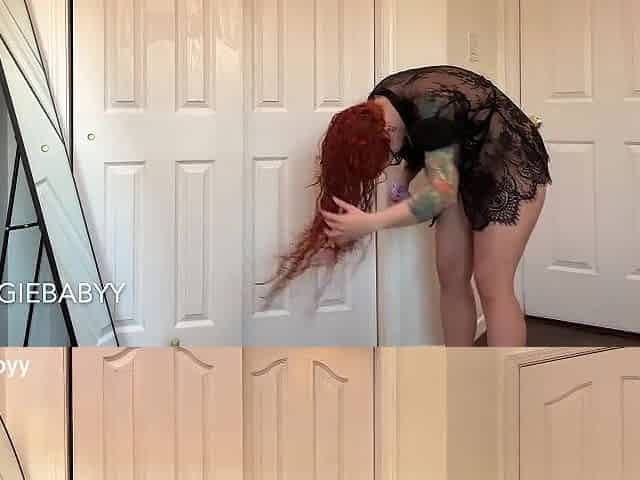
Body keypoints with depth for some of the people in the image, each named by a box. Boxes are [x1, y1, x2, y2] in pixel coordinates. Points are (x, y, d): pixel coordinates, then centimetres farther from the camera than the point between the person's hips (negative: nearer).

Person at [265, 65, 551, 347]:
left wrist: (370, 223, -46)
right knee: (451, 277, 5)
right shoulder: (378, 107, -8)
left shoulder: (431, 111, -34)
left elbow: (443, 192, -41)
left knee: (491, 286, -11)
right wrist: (403, 184, -9)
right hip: (466, 171, 8)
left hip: (510, 171, -8)